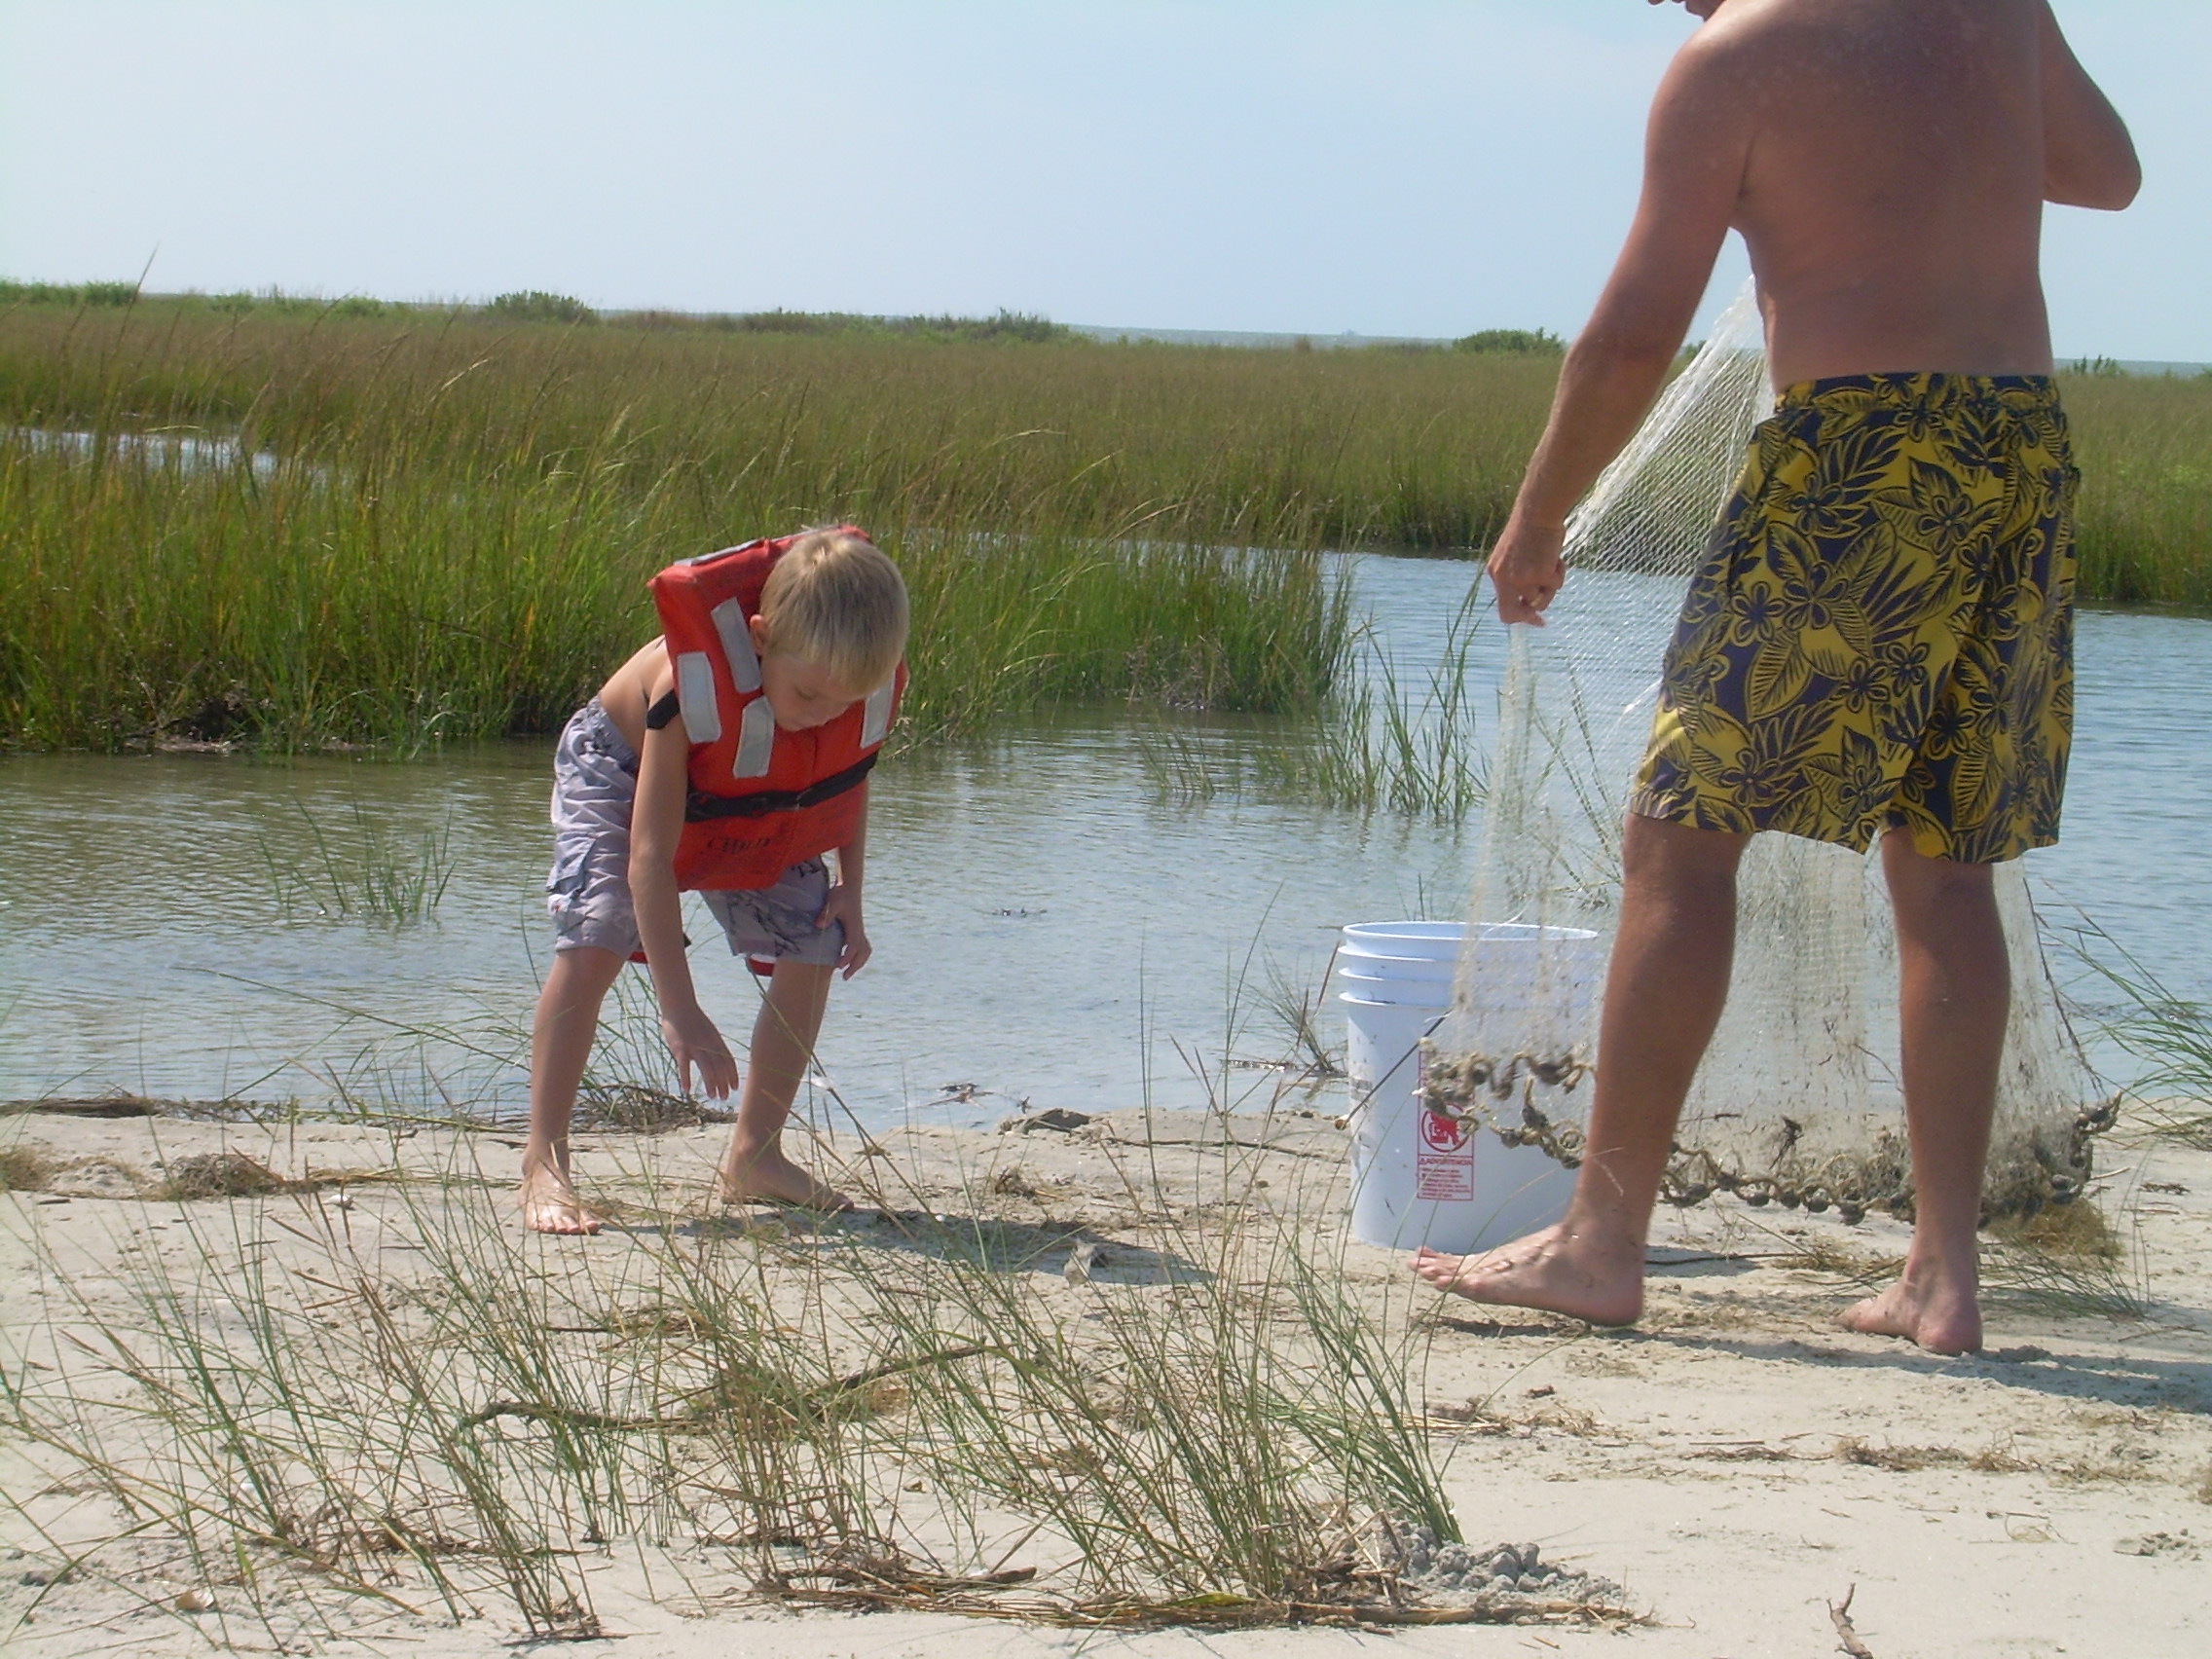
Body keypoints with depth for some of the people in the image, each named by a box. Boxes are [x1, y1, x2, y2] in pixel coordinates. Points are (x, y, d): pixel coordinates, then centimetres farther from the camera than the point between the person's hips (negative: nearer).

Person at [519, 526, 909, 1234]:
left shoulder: (867, 686, -27)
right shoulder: (692, 690, -43)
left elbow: (849, 779, 0)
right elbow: (650, 855, -43)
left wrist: (849, 894, -9)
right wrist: (681, 1013, -46)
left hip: (755, 819, 5)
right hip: (622, 770, -5)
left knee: (814, 951, -4)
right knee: (595, 939, -26)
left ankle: (755, 1155, 11)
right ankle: (545, 1163, -22)